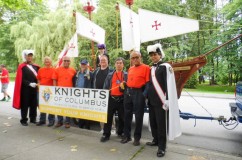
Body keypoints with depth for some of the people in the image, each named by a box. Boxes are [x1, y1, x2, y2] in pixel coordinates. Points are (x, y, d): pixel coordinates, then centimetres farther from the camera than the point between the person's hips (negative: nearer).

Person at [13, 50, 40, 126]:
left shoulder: (36, 67, 12)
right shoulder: (21, 67, -3)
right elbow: (21, 79, -11)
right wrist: (29, 83, -20)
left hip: (34, 89, 4)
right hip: (25, 89, -4)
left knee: (34, 104, 9)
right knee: (25, 105, 3)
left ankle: (33, 119, 22)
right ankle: (23, 120, 16)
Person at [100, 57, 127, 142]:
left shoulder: (126, 75, 4)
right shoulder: (110, 75, 11)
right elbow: (105, 87, 11)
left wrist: (123, 87, -18)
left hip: (122, 99, -1)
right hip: (111, 98, 1)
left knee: (122, 117, 10)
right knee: (108, 116, 4)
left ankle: (120, 132, 29)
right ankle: (106, 134, 14)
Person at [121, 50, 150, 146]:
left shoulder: (146, 68, -5)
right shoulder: (130, 69, 16)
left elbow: (148, 83, -10)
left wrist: (144, 94, -19)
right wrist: (126, 91, 10)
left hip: (139, 93, -6)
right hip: (128, 92, 7)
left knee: (138, 116, 3)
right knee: (127, 115, 12)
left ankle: (137, 137, 18)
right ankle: (127, 135, 26)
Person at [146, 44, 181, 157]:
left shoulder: (165, 67, -8)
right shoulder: (152, 68, 14)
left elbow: (169, 85, -14)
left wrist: (167, 100, -17)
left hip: (160, 100, -7)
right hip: (151, 100, 7)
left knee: (161, 124, 0)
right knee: (152, 122, 15)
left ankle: (162, 146, 13)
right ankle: (156, 140, 33)